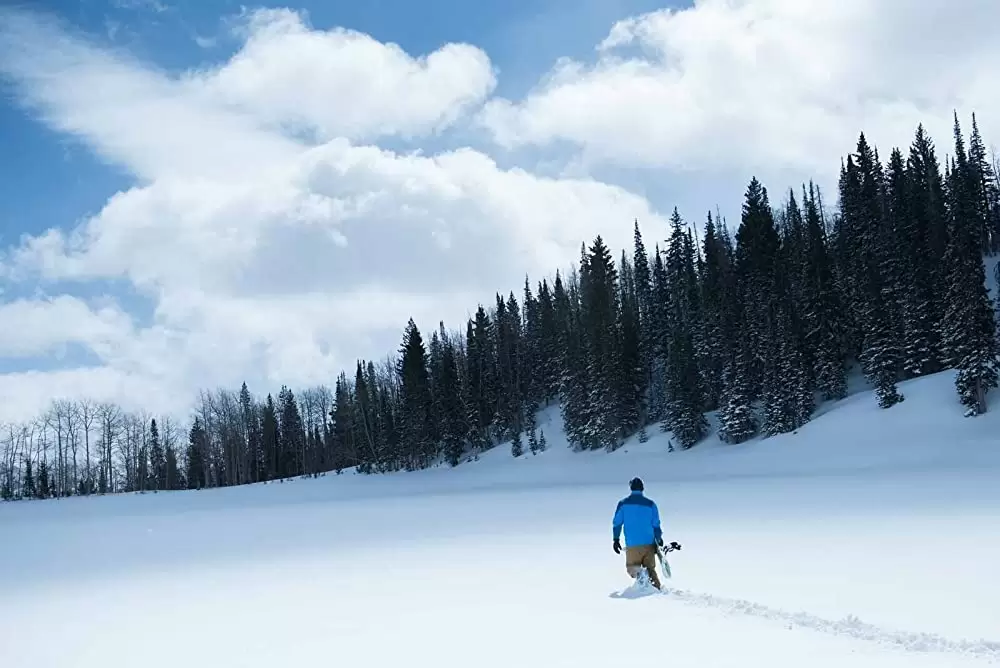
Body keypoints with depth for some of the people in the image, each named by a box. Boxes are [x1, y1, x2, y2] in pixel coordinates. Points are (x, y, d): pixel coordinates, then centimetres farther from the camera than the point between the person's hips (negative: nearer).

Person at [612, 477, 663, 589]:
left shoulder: (623, 503, 0)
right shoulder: (650, 504, 1)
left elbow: (617, 523, 1)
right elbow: (656, 524, 2)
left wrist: (616, 539, 11)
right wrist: (659, 539, 14)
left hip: (632, 545, -1)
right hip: (649, 544, 1)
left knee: (631, 567, 12)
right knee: (650, 569, 15)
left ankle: (638, 572, -21)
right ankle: (657, 588, -5)